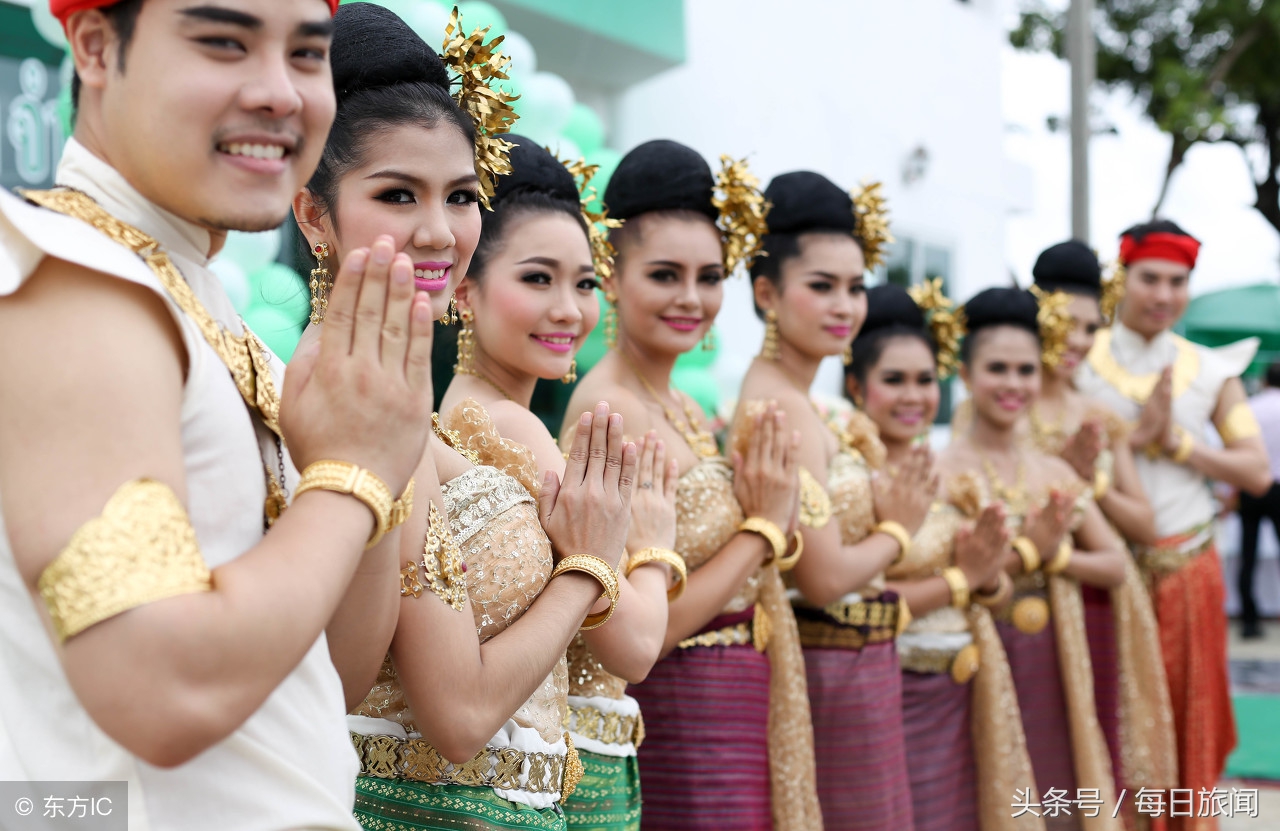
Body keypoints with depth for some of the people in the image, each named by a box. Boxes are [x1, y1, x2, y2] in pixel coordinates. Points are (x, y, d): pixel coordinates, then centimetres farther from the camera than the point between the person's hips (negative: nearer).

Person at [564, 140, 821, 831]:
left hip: (737, 724, 9)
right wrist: (763, 526, -13)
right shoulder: (608, 410, -17)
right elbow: (641, 629, -21)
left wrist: (764, 521, -1)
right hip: (678, 726, -9)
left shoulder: (685, 412, 10)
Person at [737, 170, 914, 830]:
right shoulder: (783, 405, -19)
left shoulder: (794, 400, 10)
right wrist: (897, 529, -6)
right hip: (833, 676, -9)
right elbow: (825, 577, -23)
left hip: (852, 669, 9)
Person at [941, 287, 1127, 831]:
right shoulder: (942, 473, -10)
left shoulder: (1055, 473, 8)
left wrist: (1053, 554, -11)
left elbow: (1116, 565, 5)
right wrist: (1024, 553, -20)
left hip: (1053, 667, 5)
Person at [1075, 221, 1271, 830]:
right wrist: (1131, 437, -18)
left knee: (1187, 723, 10)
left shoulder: (1212, 371, 6)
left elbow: (1257, 472, 0)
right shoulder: (1078, 363, -1)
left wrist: (1177, 443, -11)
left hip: (1187, 571, 2)